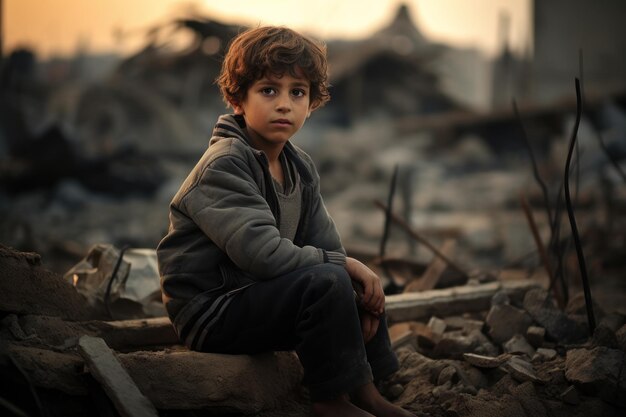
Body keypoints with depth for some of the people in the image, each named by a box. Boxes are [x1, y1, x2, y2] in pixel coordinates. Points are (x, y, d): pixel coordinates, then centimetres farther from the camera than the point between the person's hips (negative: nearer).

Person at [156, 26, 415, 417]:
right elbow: (262, 253, -30)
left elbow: (326, 246, 4)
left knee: (361, 281, 11)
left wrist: (359, 285, -15)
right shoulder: (224, 166, -19)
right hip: (209, 313, -9)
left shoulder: (300, 166, 9)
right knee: (327, 282, -27)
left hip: (255, 298, 9)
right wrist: (344, 265, -21)